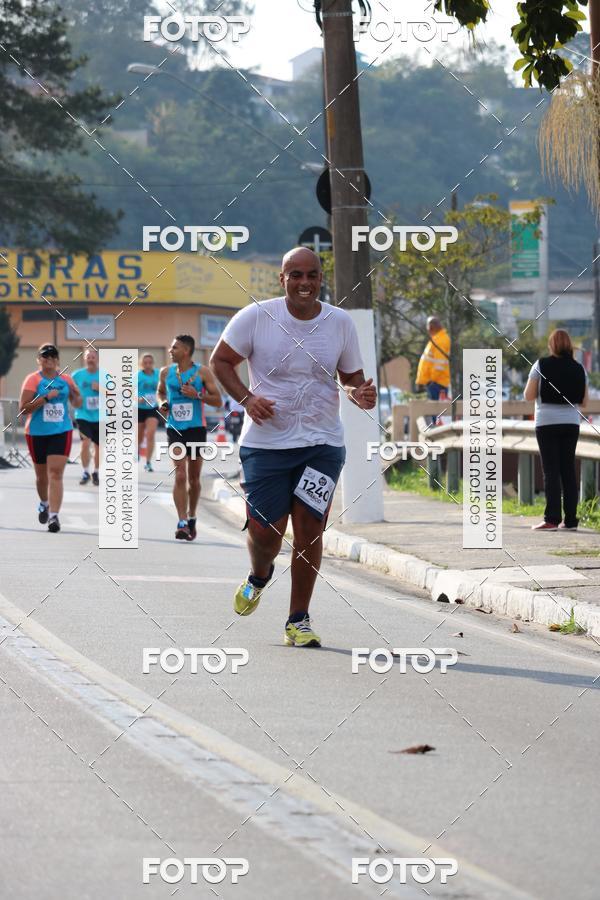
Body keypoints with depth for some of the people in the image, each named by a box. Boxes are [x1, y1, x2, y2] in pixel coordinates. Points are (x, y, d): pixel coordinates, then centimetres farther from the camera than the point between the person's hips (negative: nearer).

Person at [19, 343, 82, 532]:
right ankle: (44, 504, 43)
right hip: (37, 433, 0)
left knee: (55, 473, -13)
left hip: (61, 432, 0)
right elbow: (23, 408, -13)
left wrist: (75, 394, -6)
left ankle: (54, 516, -17)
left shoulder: (66, 380, 5)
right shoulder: (33, 380, -5)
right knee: (42, 475, 14)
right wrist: (46, 397, -21)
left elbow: (77, 403, 17)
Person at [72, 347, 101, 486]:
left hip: (100, 417, 2)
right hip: (84, 416, -2)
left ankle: (96, 473, 29)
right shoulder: (77, 375, -2)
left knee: (99, 446, 10)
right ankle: (86, 473, -4)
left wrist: (101, 389, -14)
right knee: (85, 443, -18)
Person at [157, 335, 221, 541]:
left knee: (194, 478, 11)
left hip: (196, 429, 0)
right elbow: (160, 392, 22)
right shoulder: (166, 372, 3)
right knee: (180, 475, -14)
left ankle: (191, 518, 30)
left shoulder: (202, 372, -4)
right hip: (175, 429, 0)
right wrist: (162, 403, 1)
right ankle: (182, 523, -18)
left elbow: (217, 400, -3)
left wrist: (197, 395, -18)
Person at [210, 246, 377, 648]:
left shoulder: (341, 322, 0)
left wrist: (360, 393, -12)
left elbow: (351, 376, 11)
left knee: (309, 530, -3)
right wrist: (247, 398, -14)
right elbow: (220, 361, 2)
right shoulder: (255, 317, -7)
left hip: (323, 443, 1)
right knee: (265, 532, -1)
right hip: (265, 443, -1)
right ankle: (259, 576, 36)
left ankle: (299, 620, 11)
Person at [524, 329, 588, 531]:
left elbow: (528, 395, -7)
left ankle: (552, 519, -10)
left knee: (551, 471, -4)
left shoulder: (541, 365, -6)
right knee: (568, 469, 8)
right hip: (571, 423, 4)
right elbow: (584, 401, 7)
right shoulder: (579, 369, 4)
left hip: (547, 423, -3)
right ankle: (570, 520, 6)